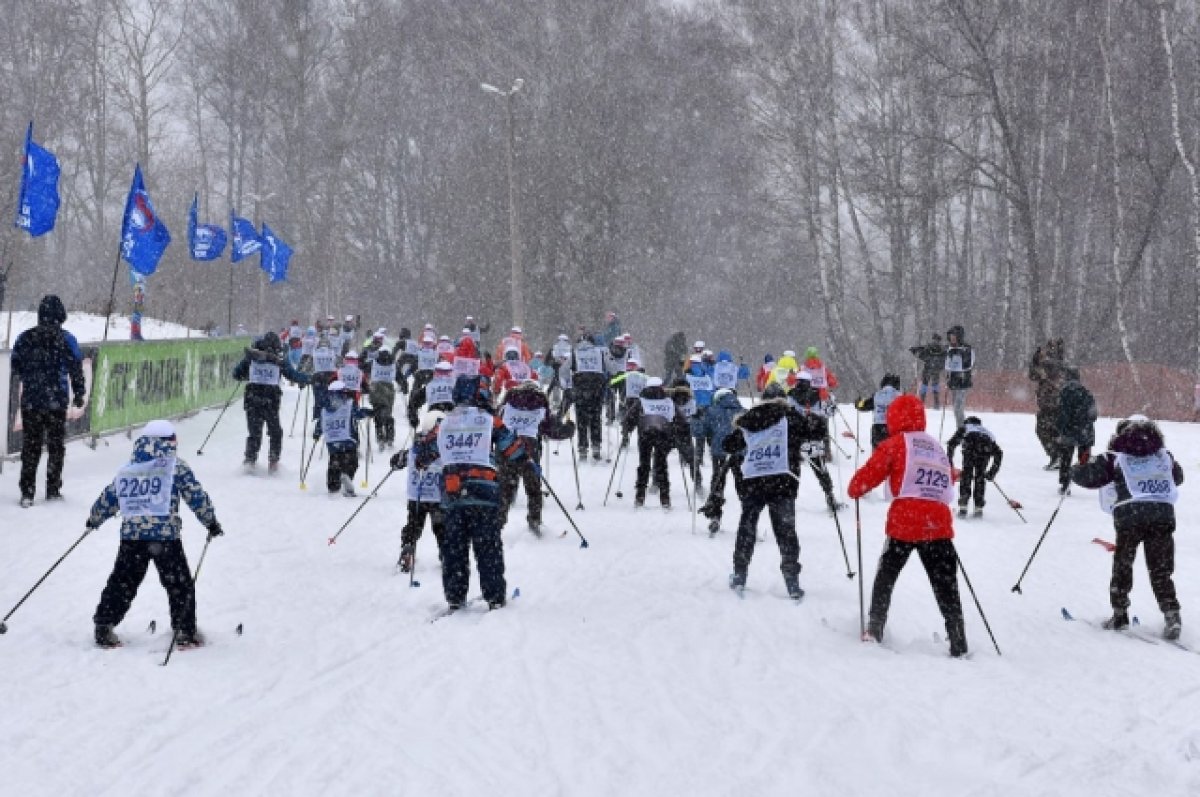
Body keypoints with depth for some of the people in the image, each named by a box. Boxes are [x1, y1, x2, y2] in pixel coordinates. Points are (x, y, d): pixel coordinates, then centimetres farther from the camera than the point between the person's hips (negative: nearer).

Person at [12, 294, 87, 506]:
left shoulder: (25, 338, -1)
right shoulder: (67, 340, -8)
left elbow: (16, 367, 9)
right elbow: (76, 370, -4)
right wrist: (79, 394, 9)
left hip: (30, 400, 2)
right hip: (56, 401, -2)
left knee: (30, 446, 8)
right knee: (56, 445, 12)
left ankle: (27, 492, 4)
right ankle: (53, 489, 15)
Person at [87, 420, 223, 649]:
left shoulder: (127, 469, 12)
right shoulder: (175, 466, 0)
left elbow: (108, 498, 19)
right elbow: (196, 496, -2)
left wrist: (94, 520, 36)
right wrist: (211, 522, 8)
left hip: (131, 535, 4)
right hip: (165, 535, -4)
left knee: (122, 582, 15)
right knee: (180, 584, 8)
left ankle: (104, 627, 15)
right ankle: (185, 631, 8)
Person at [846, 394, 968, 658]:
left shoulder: (895, 444, 2)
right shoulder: (937, 447, 18)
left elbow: (869, 475, -1)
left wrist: (854, 490, 18)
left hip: (905, 522, -3)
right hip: (939, 523, 4)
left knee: (885, 578, 16)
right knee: (946, 587, 5)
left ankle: (874, 631, 16)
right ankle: (959, 646, -1)